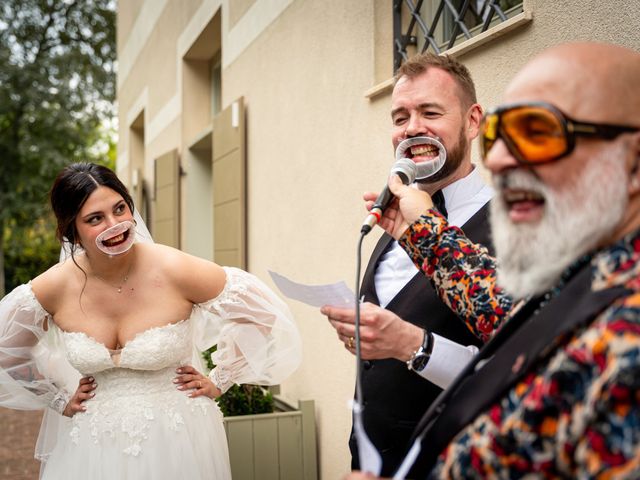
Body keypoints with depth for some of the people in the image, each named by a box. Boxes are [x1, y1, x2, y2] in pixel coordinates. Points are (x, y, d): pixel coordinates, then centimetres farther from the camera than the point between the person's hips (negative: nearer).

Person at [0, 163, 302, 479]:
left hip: (178, 441, -2)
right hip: (94, 446, 2)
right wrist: (61, 401, 6)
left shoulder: (175, 271, -20)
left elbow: (268, 312, -9)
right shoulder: (52, 289, -11)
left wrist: (218, 382, -3)